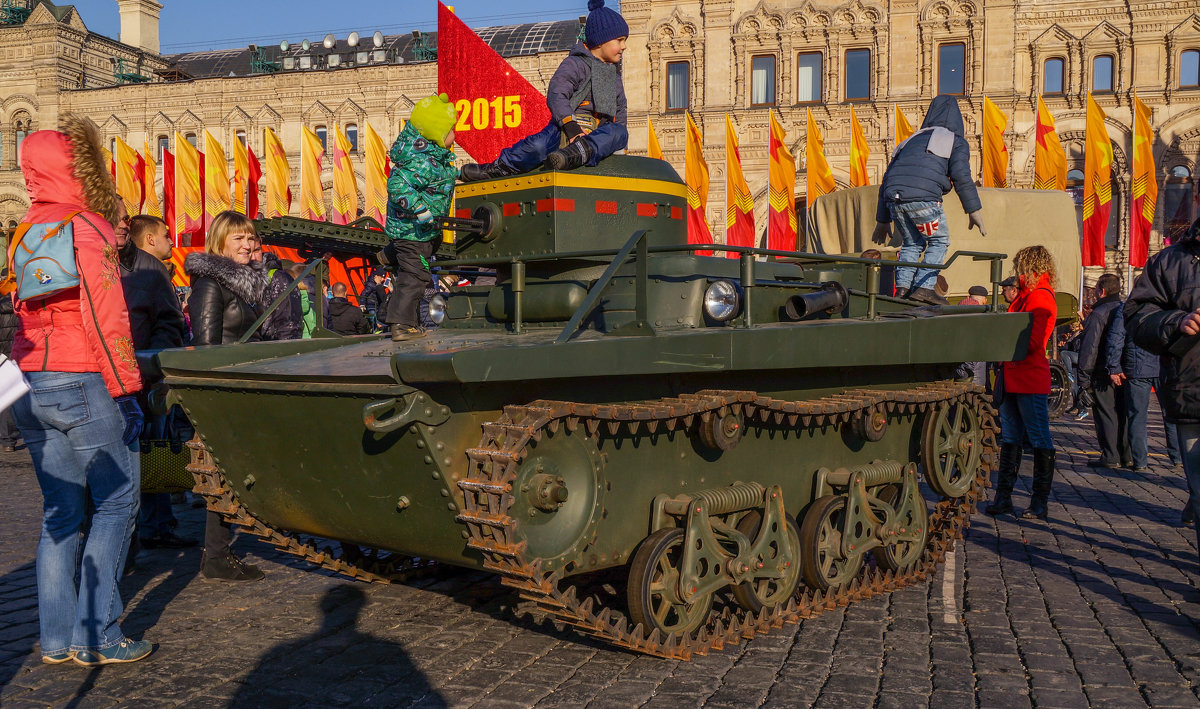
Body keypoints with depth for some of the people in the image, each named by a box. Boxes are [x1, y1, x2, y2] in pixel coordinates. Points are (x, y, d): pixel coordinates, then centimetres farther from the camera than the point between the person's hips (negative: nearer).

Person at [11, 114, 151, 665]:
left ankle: (57, 639, 16)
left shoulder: (27, 231, 14)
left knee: (60, 511, 12)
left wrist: (32, 377, 19)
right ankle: (95, 636, 1)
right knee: (114, 504, 1)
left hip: (29, 386, 8)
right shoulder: (86, 227, -10)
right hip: (81, 383, -8)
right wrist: (125, 388, -13)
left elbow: (23, 309, 16)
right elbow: (105, 319, -15)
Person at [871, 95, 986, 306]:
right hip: (923, 197, -5)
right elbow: (961, 177, 1)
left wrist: (882, 221, 32)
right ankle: (924, 288, 0)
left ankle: (902, 288, 5)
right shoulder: (956, 142, 18)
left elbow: (887, 179, 29)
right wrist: (974, 211, 1)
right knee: (939, 241, 13)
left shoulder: (911, 140, 32)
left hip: (894, 197, 5)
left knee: (912, 243, 22)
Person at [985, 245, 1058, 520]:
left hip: (1031, 381, -10)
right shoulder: (1025, 295, 18)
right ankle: (1003, 497, 16)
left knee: (1040, 441, -2)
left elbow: (1031, 343, -19)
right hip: (1013, 379, 10)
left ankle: (1040, 504, 3)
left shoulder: (1040, 297, -11)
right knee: (1009, 439, 11)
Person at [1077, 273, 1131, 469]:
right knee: (1123, 414, 12)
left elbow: (1089, 348, -14)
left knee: (1105, 415, -1)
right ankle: (1127, 456, 15)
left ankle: (1110, 457, 0)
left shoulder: (1097, 314, -12)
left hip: (1103, 374, -7)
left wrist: (1084, 379, -10)